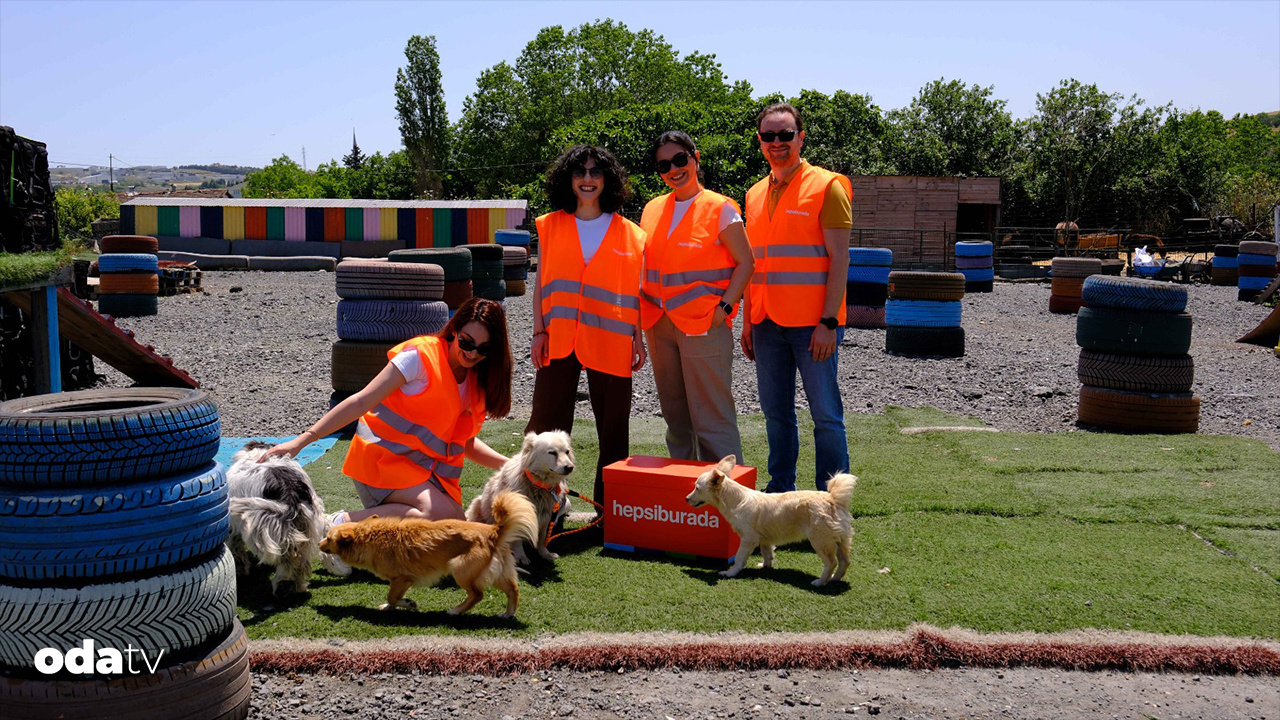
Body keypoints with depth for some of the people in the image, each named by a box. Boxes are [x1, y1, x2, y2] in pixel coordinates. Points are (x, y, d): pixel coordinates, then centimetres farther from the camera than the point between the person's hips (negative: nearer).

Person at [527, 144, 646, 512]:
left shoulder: (628, 232, 8)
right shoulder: (550, 226, 11)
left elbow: (634, 290, 8)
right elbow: (541, 284, 10)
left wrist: (638, 339, 3)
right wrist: (539, 331, 1)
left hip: (610, 341, 0)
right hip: (559, 340, 1)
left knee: (612, 426, 4)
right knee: (547, 421, 0)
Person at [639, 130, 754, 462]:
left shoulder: (719, 208, -3)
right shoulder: (653, 209, 12)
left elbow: (745, 262, -4)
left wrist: (724, 307, -15)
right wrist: (643, 310, 7)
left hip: (705, 323, -6)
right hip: (659, 324, 6)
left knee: (712, 418, -7)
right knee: (675, 416, 12)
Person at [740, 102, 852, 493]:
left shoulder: (826, 185, -4)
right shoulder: (755, 194, 14)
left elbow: (839, 259, -9)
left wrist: (828, 322, -16)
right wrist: (748, 321, 13)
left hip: (812, 324, -6)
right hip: (767, 323, 6)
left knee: (825, 413, -1)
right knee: (776, 412, 12)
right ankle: (780, 493, 23)